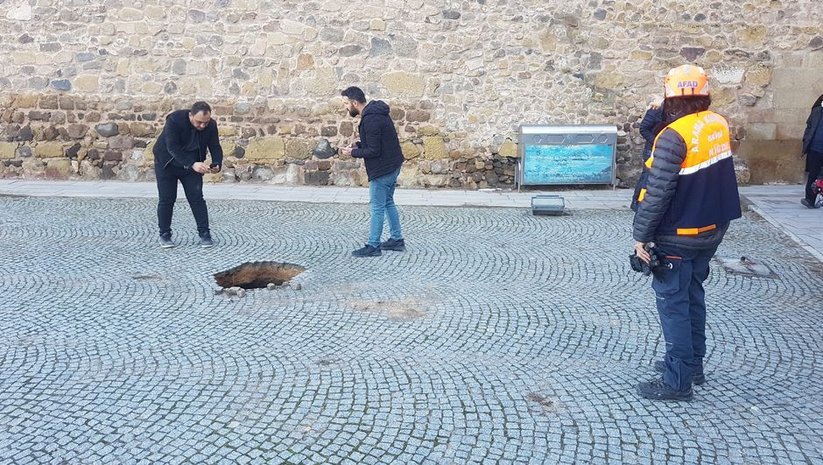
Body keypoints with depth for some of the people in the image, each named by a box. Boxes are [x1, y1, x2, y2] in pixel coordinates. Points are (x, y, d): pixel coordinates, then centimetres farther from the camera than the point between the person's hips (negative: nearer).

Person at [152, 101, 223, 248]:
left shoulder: (211, 125, -18)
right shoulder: (175, 119, -30)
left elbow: (215, 147, -11)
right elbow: (173, 148, -34)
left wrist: (217, 164, -32)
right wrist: (192, 164, -45)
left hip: (192, 165, 3)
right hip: (167, 163, -2)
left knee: (197, 198, -4)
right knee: (166, 199, 0)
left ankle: (204, 235, 0)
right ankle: (164, 235, 11)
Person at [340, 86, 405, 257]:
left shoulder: (370, 120, -23)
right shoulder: (376, 112, 9)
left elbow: (373, 151, -23)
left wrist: (353, 152, -10)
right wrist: (358, 145, 7)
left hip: (382, 169, -10)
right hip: (392, 166, 10)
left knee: (377, 208, -1)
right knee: (388, 203, 19)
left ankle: (373, 246, 8)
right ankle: (397, 240, 27)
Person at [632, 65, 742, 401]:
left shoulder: (675, 136, -22)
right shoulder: (718, 125, 2)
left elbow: (657, 193, -22)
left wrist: (641, 235, -14)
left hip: (678, 237, -8)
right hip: (711, 231, 8)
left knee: (673, 304, 1)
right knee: (693, 297, 19)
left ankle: (677, 381, 8)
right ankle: (692, 365, 31)